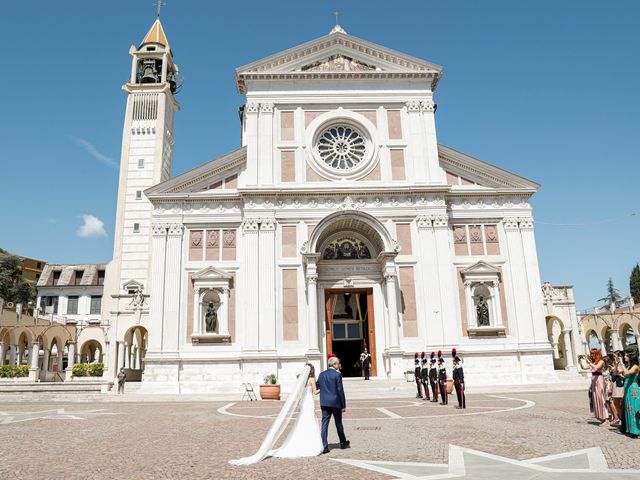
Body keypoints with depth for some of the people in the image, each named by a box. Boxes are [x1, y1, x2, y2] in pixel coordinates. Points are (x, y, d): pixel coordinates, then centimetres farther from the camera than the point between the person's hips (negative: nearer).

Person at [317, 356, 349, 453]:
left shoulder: (321, 374, 6)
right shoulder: (337, 374, -10)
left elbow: (318, 387, 9)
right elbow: (340, 390, -11)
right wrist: (343, 405, -7)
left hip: (324, 403, 4)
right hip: (336, 402, -4)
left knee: (324, 423, 3)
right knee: (338, 423, 12)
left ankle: (324, 446, -3)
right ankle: (343, 443, 29)